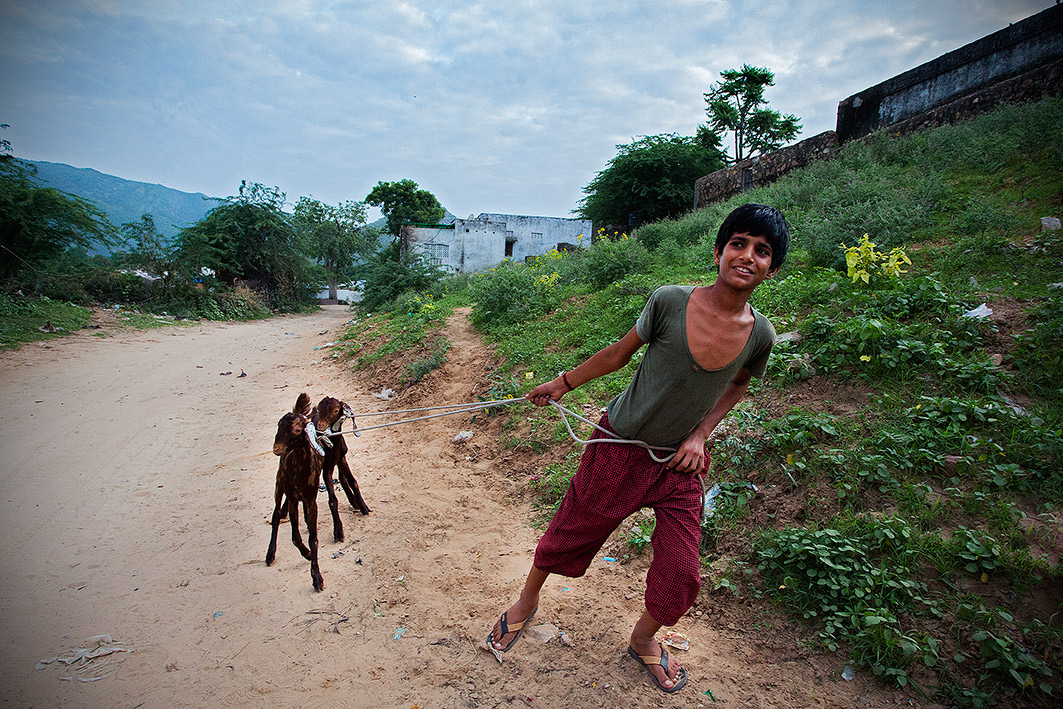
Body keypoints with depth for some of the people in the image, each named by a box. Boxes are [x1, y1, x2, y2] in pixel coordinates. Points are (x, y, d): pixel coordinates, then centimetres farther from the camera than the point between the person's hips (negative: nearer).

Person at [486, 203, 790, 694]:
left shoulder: (759, 335, -10)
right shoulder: (670, 301, -20)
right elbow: (620, 352, -4)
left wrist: (700, 435, -3)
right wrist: (563, 383, 5)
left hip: (679, 464, 3)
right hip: (620, 449, -2)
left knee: (681, 573, 4)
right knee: (570, 533, 13)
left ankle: (643, 640, 38)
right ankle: (526, 603, 45)